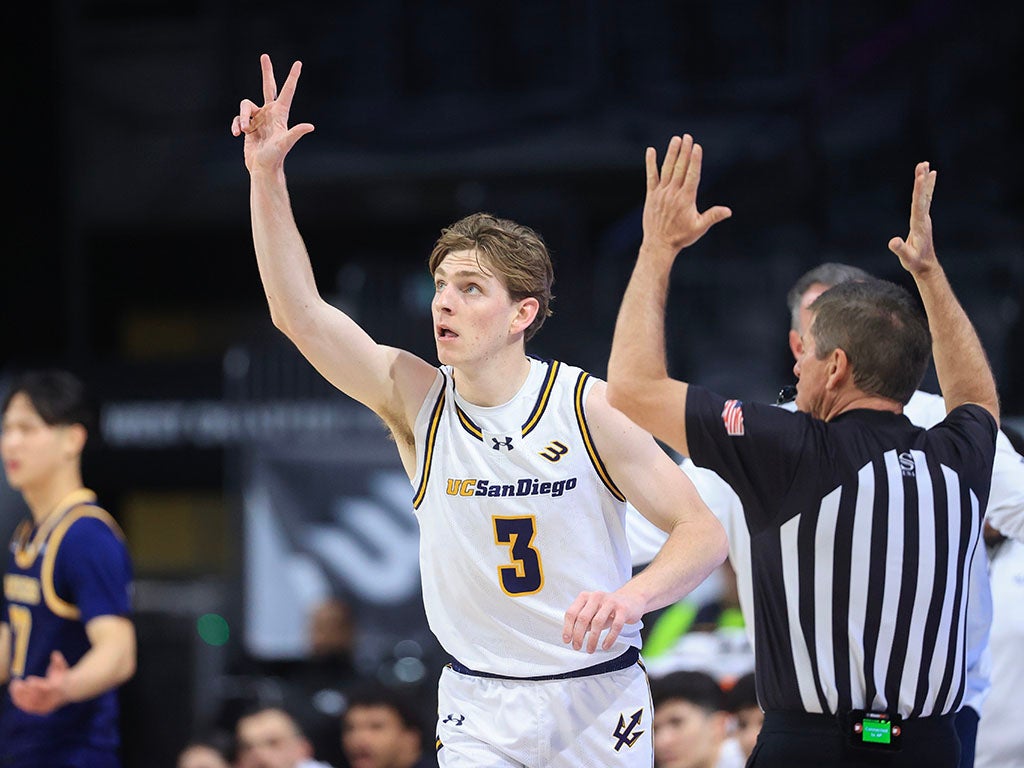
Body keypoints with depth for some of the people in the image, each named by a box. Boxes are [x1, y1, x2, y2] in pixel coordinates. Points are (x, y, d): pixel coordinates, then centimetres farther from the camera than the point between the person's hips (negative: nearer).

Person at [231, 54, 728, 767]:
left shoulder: (588, 406, -11)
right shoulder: (417, 398, -4)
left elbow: (705, 532, -9)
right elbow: (297, 310, -12)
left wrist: (631, 597, -29)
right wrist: (267, 174, -21)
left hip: (599, 701, -1)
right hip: (480, 711, 1)